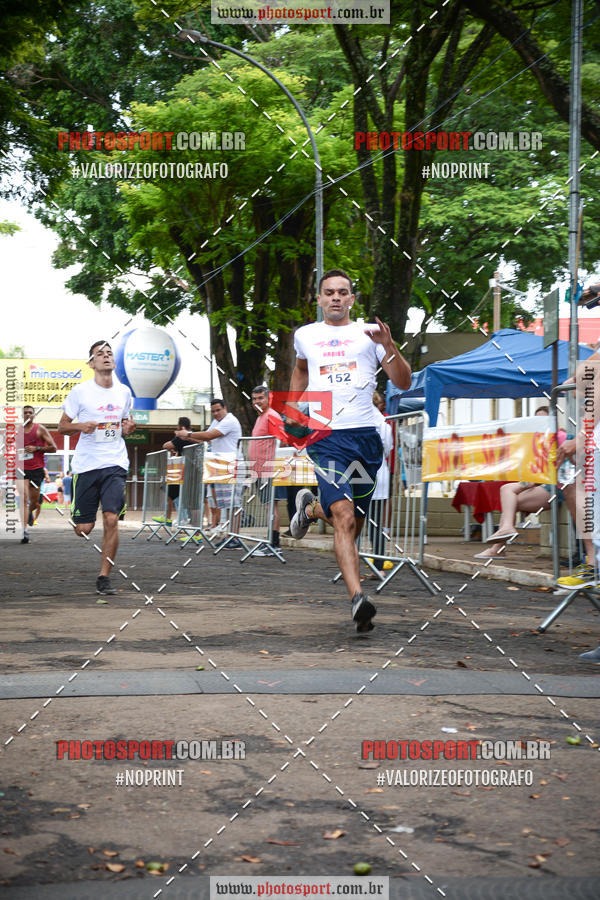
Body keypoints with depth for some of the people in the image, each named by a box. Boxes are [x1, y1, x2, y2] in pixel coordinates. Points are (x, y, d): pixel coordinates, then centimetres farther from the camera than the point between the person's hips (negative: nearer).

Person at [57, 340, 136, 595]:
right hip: (86, 465, -2)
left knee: (111, 519, -13)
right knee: (84, 528, -3)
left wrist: (128, 428, 2)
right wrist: (81, 426, -15)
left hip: (115, 464, 2)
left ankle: (103, 577, -3)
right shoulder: (80, 391, -1)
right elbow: (62, 425, 5)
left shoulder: (124, 392, 10)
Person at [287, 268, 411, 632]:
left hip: (365, 435, 1)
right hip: (326, 437, -1)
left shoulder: (369, 333, 8)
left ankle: (311, 507, 43)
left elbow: (404, 383, 2)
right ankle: (358, 598, -25)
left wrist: (389, 346, -13)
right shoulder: (306, 335, 14)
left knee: (354, 523, 11)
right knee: (344, 517, -20)